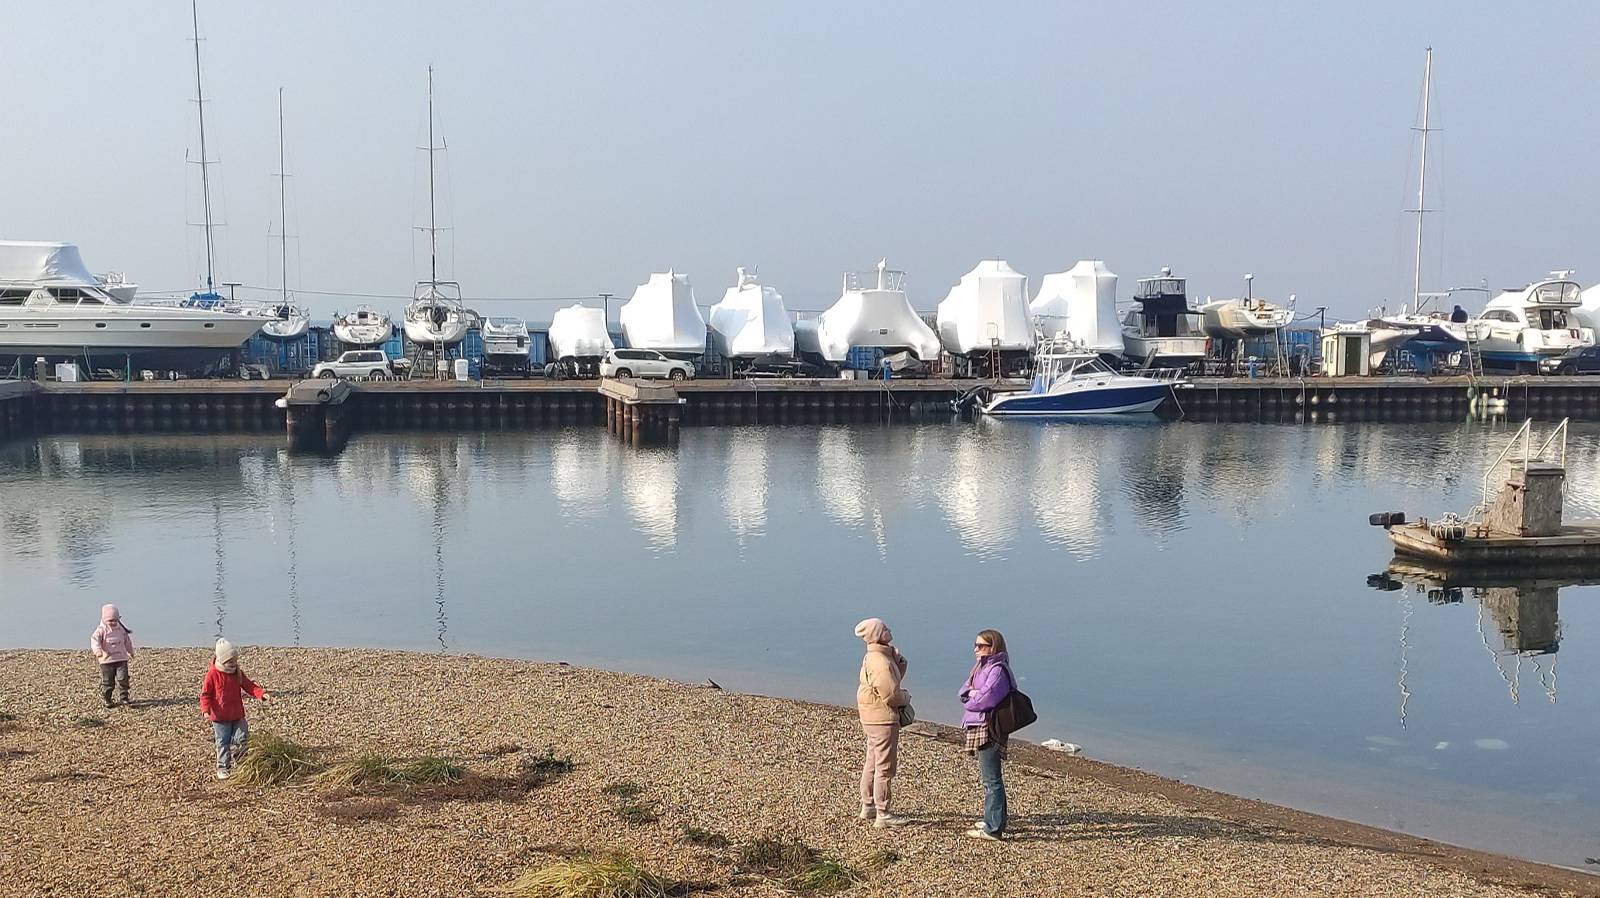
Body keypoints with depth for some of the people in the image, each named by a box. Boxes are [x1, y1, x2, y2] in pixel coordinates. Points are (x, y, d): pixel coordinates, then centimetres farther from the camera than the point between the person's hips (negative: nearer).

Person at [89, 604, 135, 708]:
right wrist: (97, 650, -40)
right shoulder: (101, 630, -6)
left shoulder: (121, 629, 8)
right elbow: (94, 640, -22)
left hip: (121, 658, 3)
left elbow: (127, 641, 23)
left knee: (123, 679, -6)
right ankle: (106, 699, 17)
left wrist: (130, 652, 34)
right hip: (106, 660, -3)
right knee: (107, 681, 3)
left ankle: (124, 698, 4)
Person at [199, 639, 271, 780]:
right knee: (223, 743, 2)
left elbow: (249, 686, 4)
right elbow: (205, 694, -9)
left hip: (237, 715, 5)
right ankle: (222, 768, 13)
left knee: (242, 739, 5)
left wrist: (262, 693, -12)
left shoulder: (238, 673, 4)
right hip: (220, 717, -5)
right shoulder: (213, 674, -11)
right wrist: (206, 710, -22)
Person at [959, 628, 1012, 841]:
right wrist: (973, 693, -11)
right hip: (979, 729, 10)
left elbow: (984, 700, -22)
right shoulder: (982, 667, 17)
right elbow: (964, 691, 11)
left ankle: (994, 829, -7)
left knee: (991, 779, -8)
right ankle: (992, 819, 32)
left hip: (988, 729, -10)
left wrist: (969, 698, -3)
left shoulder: (998, 670, -15)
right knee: (988, 777, 20)